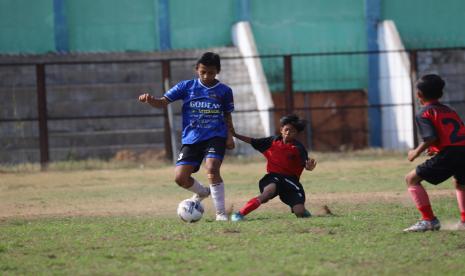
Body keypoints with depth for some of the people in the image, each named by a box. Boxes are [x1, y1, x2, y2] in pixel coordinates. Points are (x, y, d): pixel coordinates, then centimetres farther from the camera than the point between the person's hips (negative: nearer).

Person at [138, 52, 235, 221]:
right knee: (180, 177, -5)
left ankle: (221, 213, -14)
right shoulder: (187, 86, 1)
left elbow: (227, 116, 13)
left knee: (212, 169, -26)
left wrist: (229, 136, -1)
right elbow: (163, 102, -2)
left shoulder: (224, 91, 2)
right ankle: (202, 192, 30)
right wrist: (149, 100, -23)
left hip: (215, 137, -2)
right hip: (191, 139, 2)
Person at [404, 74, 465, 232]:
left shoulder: (424, 113, 3)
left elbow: (431, 137, -12)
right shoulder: (450, 111, 25)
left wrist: (417, 152, 3)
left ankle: (429, 220, -6)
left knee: (412, 179, 3)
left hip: (448, 154, -7)